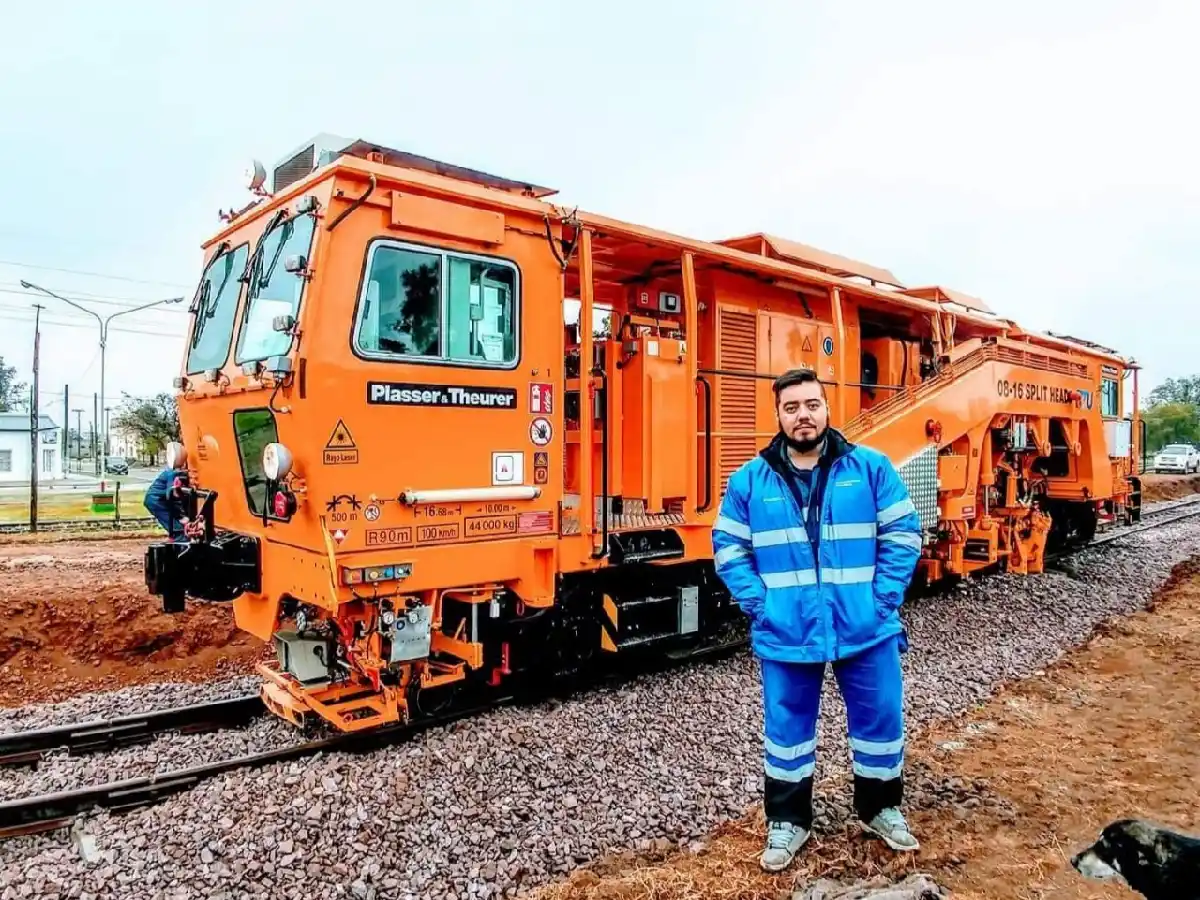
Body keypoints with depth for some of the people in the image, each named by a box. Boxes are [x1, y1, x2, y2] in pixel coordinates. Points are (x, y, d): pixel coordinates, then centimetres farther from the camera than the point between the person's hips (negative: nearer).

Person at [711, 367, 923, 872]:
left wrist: (883, 597, -7)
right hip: (785, 633, 0)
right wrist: (757, 603, -7)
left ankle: (881, 808, 40)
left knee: (880, 717, 14)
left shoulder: (871, 467, -1)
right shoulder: (751, 479, -1)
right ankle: (787, 821, 31)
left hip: (864, 627, 1)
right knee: (787, 727, 11)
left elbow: (903, 533, 0)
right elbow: (728, 547, 2)